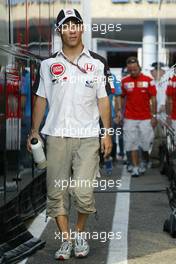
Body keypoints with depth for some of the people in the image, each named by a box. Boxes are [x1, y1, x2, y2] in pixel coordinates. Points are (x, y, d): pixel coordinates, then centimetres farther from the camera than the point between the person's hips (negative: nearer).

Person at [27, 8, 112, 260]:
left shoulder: (96, 63, 7)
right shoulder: (49, 64, 8)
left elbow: (103, 100, 8)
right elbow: (41, 98, 11)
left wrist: (107, 132, 2)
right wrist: (35, 130, 2)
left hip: (88, 136, -1)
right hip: (57, 136, 1)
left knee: (83, 191, -9)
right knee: (57, 191, 1)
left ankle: (80, 232, 15)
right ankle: (66, 239, 13)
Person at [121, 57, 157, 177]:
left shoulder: (148, 80, -1)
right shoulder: (124, 81, 4)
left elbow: (153, 99, 0)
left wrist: (154, 116, -3)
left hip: (145, 118, -1)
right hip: (130, 118, 1)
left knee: (146, 143, 3)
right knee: (132, 144, -1)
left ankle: (145, 162, 28)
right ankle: (135, 167, 5)